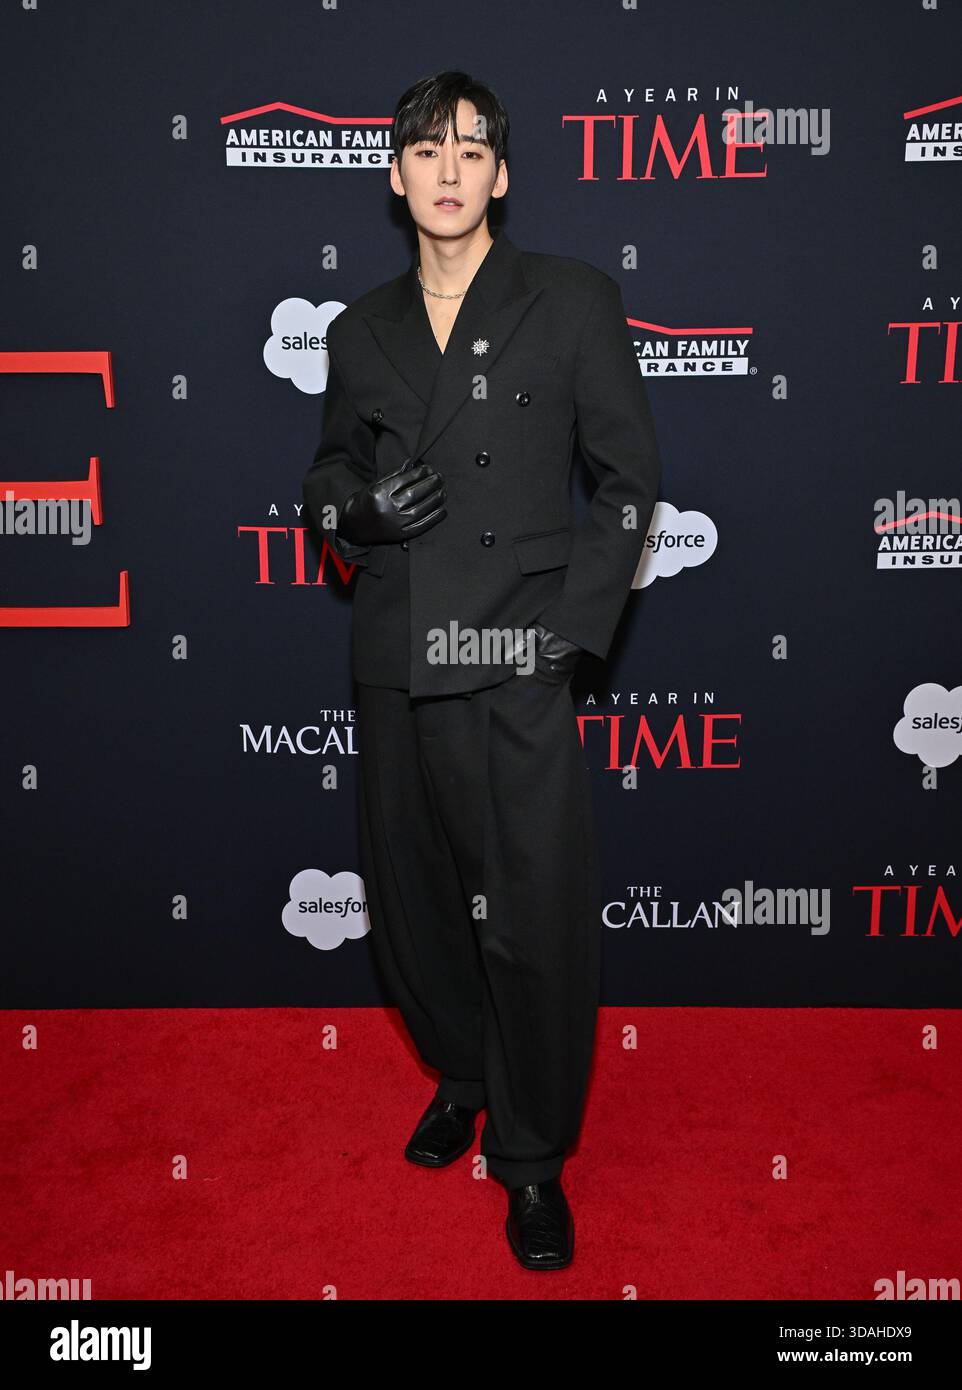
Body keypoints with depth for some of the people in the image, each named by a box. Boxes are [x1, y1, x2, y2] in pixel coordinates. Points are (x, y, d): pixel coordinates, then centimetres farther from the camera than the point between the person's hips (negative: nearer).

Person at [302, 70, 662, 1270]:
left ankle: (532, 1157, 22)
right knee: (409, 900, 15)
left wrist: (573, 625, -9)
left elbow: (629, 478, 1)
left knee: (536, 921, 0)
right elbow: (327, 475, 21)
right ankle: (462, 1074, 42)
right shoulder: (361, 330, 13)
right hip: (395, 668, 4)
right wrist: (356, 508, -4)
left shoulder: (574, 300, 2)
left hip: (517, 670, -4)